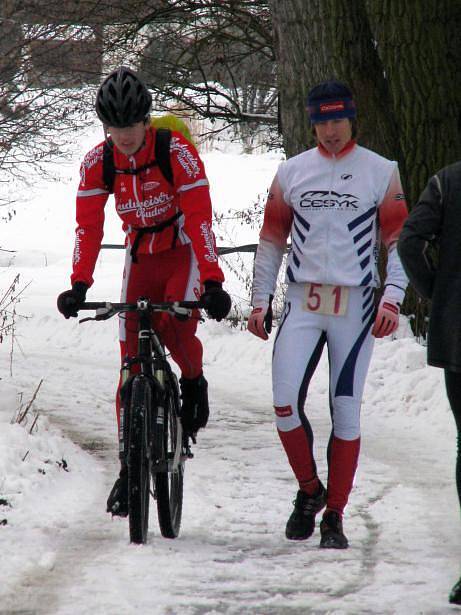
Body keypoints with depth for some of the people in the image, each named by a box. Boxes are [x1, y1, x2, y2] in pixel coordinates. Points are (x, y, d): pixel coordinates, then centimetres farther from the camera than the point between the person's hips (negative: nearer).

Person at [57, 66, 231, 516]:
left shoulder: (176, 152, -22)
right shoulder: (97, 163, -12)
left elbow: (199, 217, -26)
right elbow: (88, 226, -12)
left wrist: (212, 281, -34)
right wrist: (79, 285, -25)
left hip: (184, 252, -3)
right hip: (140, 256, 3)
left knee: (175, 325, -31)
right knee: (132, 361, -3)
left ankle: (193, 383, 3)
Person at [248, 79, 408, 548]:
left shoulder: (380, 173, 3)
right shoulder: (291, 173, 9)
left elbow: (399, 241, 4)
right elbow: (271, 240, 14)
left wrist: (392, 298, -9)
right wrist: (259, 301, 8)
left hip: (355, 306, -1)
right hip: (302, 302, 1)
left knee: (346, 412, 0)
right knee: (285, 402, -12)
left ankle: (334, 517, 7)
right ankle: (309, 491, 9)